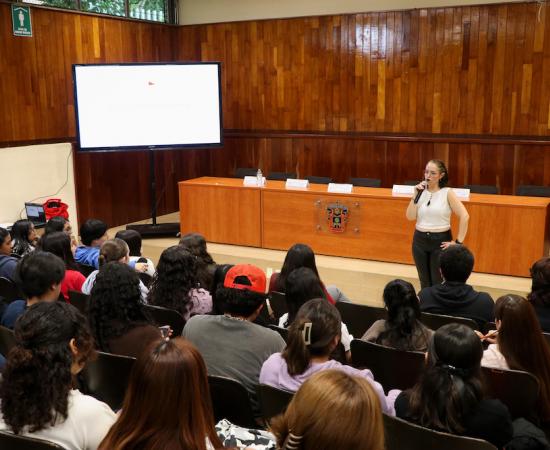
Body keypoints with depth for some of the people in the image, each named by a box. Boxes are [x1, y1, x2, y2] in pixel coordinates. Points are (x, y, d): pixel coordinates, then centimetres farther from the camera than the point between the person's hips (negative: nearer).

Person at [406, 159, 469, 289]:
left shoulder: (447, 193, -9)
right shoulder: (421, 191, 2)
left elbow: (464, 216, -13)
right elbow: (410, 217, -4)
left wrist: (458, 242, -13)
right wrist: (415, 195, -12)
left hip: (441, 240, -4)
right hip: (420, 240, 4)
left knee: (438, 282, 3)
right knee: (424, 281, 14)